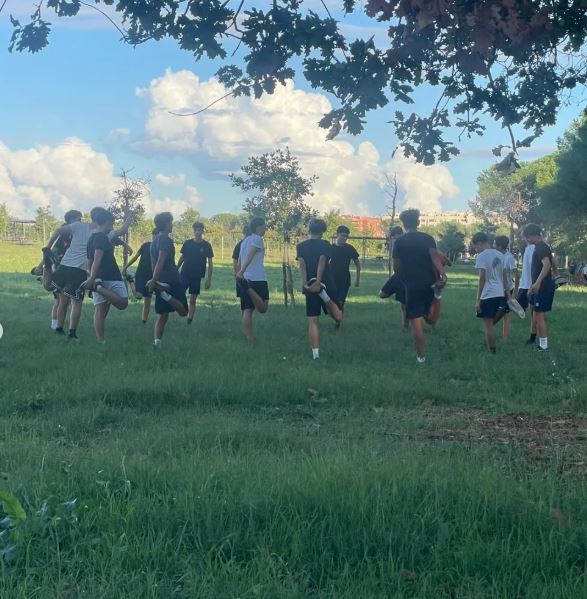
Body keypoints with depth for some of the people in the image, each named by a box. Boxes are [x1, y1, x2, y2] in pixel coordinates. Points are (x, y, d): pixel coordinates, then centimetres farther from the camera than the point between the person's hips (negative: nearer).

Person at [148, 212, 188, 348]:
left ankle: (157, 342, -6)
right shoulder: (166, 240, -12)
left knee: (162, 315, 7)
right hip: (171, 280, -8)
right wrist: (154, 280, -27)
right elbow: (160, 261, -21)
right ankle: (166, 295, -22)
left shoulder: (155, 240, 15)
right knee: (183, 311, -2)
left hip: (161, 282, 8)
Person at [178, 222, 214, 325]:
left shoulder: (206, 246, -2)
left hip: (197, 276, -1)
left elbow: (210, 264, 0)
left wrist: (209, 279, -6)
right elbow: (182, 257, 11)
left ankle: (189, 321, 12)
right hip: (184, 274, 1)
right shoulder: (187, 243, 2)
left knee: (193, 300, 5)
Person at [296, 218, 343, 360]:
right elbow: (322, 261, -17)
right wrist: (318, 281, -26)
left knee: (313, 321, 4)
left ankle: (315, 353, -3)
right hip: (327, 285, -2)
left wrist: (305, 283, -19)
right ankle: (325, 296, -21)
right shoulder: (325, 245, -1)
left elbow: (301, 263, -9)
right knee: (338, 317, 6)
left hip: (309, 287, 2)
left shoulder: (301, 246, 6)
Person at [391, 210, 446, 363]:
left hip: (411, 285, -2)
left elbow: (396, 267, 5)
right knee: (431, 320, 18)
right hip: (429, 282, 2)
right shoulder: (427, 238, 4)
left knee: (416, 322, 2)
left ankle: (421, 356, 4)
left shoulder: (399, 242, 1)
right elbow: (435, 257, -13)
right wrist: (443, 276, -23)